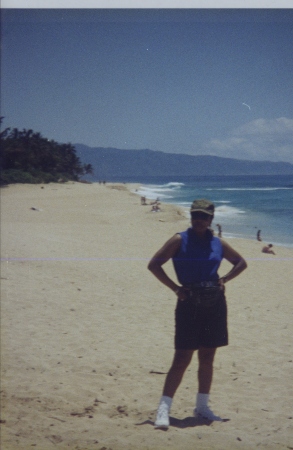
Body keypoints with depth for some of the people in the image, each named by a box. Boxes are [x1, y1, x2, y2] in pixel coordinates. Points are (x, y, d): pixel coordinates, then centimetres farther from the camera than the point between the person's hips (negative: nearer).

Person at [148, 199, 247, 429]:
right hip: (189, 304, -4)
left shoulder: (218, 243, 7)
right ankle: (163, 409, -4)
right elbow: (154, 264, -7)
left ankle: (202, 406, 24)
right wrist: (175, 288, -10)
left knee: (207, 358, 11)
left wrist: (224, 280, 5)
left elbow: (241, 262, 21)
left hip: (215, 304, 4)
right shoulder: (180, 240, -4)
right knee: (182, 358, -7)